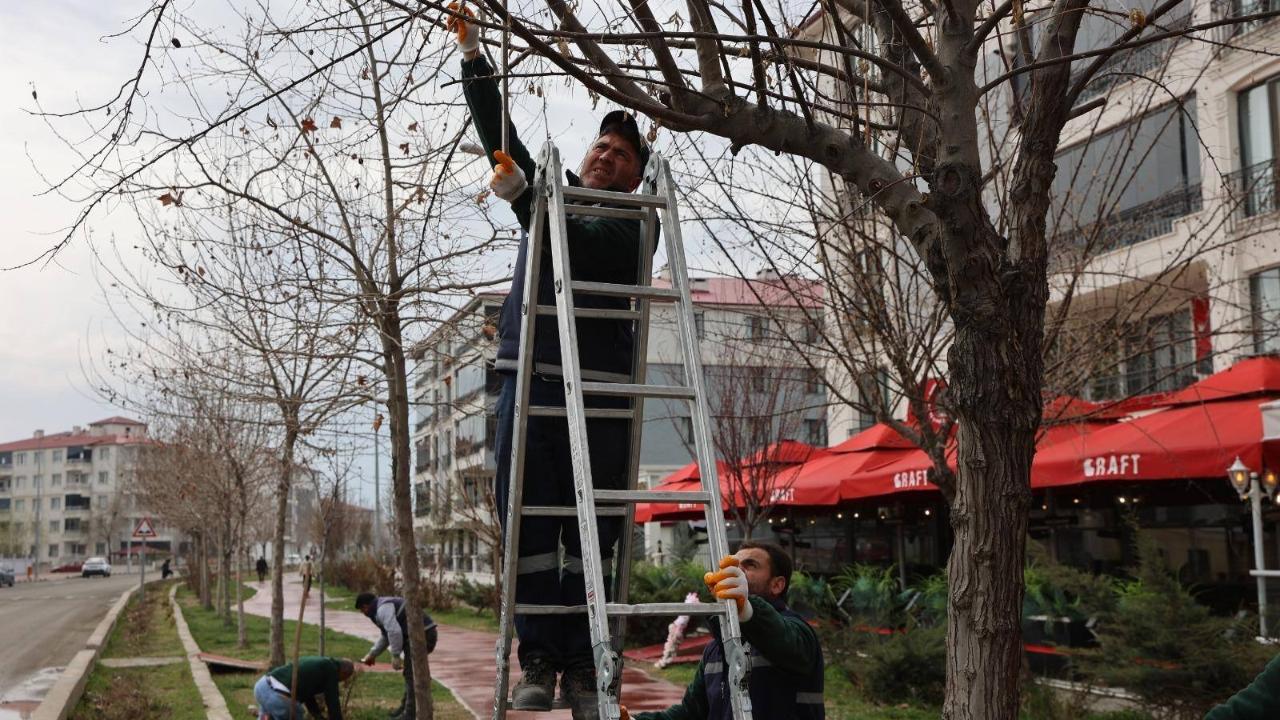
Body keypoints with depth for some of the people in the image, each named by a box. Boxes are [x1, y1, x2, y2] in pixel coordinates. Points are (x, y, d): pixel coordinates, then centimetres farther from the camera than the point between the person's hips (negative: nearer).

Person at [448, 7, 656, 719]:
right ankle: (538, 659, 3)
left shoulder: (633, 223, 7)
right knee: (529, 521, -2)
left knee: (592, 528, -3)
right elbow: (498, 132, 20)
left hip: (601, 390, -3)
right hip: (530, 381, 3)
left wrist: (518, 194, -16)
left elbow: (571, 248, -11)